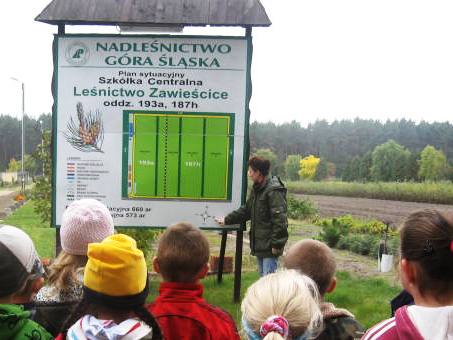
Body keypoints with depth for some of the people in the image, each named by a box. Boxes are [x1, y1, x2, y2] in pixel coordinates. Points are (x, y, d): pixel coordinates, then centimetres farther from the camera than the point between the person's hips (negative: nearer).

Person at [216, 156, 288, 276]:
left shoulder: (274, 191, -18)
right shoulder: (256, 189, 13)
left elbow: (279, 219, -22)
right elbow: (246, 210, 26)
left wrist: (276, 244, -22)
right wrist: (227, 220, 28)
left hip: (269, 246, -10)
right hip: (259, 244, 10)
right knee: (263, 276, 17)